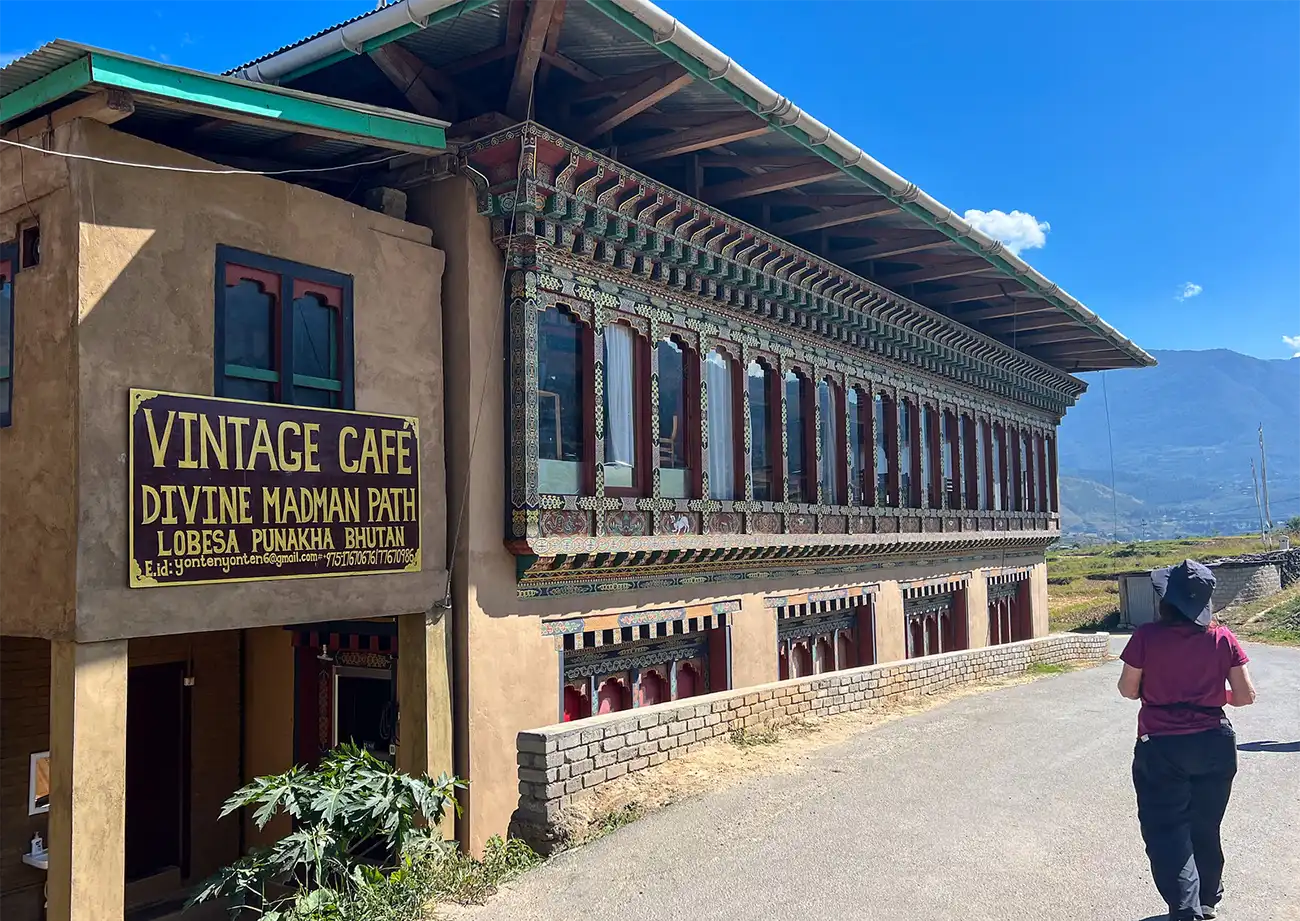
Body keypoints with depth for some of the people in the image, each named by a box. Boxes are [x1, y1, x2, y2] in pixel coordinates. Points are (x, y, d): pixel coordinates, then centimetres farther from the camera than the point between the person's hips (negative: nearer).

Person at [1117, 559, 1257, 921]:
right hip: (1214, 744, 4)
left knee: (1167, 832, 6)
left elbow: (1128, 689, -6)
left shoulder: (1147, 636, -14)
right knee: (1206, 828, 21)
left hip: (1161, 747, -3)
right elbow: (1246, 695, -3)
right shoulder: (1223, 638, -8)